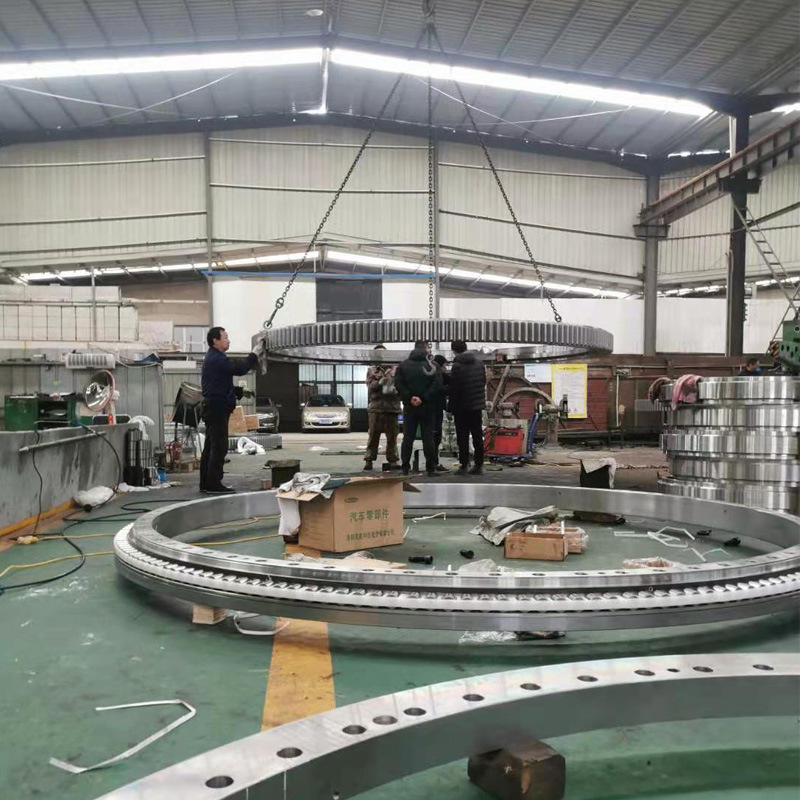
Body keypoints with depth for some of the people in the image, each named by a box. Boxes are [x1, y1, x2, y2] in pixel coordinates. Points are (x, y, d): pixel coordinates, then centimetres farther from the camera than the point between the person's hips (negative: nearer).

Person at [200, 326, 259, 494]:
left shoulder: (212, 358, 18)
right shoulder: (216, 359, -16)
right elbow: (239, 368, -23)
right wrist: (255, 355, -13)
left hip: (213, 406, 11)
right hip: (218, 407, -11)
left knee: (210, 447, 13)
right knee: (219, 447, -8)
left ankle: (206, 484, 18)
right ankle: (214, 485, -6)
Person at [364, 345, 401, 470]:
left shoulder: (395, 369, 11)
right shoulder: (371, 370, 11)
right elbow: (370, 386, -1)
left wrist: (396, 389, -13)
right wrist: (380, 382, -19)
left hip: (392, 406, 1)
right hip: (376, 406, 0)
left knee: (392, 435, 3)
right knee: (373, 435, 0)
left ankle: (393, 460, 9)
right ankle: (369, 460, 3)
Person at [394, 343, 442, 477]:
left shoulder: (403, 365, 3)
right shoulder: (432, 365, -4)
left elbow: (398, 384, -7)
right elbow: (437, 385, -14)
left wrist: (409, 398, -9)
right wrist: (424, 398, -14)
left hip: (409, 407, 2)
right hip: (427, 407, -2)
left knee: (408, 437, 8)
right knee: (428, 437, 2)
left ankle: (405, 467, 9)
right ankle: (431, 468, 3)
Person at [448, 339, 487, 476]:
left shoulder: (457, 366, -14)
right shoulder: (479, 363, 6)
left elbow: (453, 389, -15)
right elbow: (483, 382, 12)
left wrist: (451, 406, -6)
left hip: (462, 407, -6)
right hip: (478, 405, 6)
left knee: (463, 437, 1)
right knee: (478, 436, 9)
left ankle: (464, 465, 1)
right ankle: (479, 465, 12)